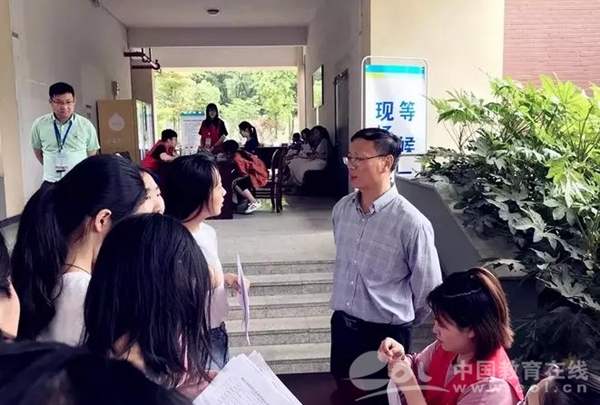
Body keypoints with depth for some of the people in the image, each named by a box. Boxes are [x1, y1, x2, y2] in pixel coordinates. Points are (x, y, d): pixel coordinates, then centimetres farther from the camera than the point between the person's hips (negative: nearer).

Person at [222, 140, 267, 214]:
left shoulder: (237, 159, -15)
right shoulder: (242, 152, 9)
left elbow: (245, 175, -18)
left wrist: (236, 179, -1)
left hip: (258, 176, -10)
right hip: (262, 174, 10)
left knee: (236, 184, -16)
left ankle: (255, 203, -10)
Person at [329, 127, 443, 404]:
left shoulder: (411, 223, -21)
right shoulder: (342, 208, -1)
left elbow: (428, 288, -11)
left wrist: (401, 323, 4)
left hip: (385, 335, -5)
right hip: (342, 326, 6)